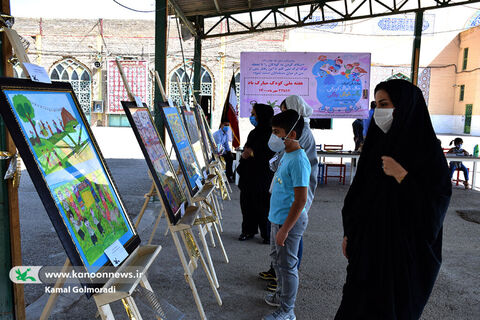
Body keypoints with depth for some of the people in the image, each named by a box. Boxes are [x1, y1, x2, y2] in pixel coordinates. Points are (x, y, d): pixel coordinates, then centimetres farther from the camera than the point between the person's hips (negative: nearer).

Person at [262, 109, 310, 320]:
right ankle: (282, 294, 43)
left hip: (290, 221, -9)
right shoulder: (287, 155, 7)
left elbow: (300, 201, -24)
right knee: (277, 259, 23)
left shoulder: (298, 161, -23)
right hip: (278, 218, 9)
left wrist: (284, 230, -23)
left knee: (287, 265, 4)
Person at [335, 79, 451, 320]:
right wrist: (349, 233, 9)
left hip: (402, 247, -5)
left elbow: (437, 205, -16)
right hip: (367, 241, 5)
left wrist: (401, 176, -25)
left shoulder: (427, 149, -14)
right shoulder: (377, 143, 3)